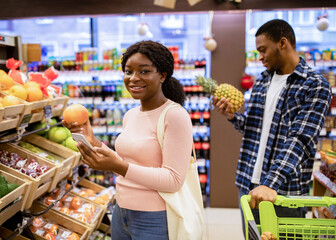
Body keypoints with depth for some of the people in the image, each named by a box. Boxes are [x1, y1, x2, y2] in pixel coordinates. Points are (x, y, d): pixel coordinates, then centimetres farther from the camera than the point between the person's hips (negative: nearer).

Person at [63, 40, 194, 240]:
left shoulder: (175, 115, -17)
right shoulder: (130, 115, 6)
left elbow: (173, 180, -21)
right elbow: (125, 165, 11)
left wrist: (118, 167, -28)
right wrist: (93, 142, 0)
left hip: (155, 221, -7)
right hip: (121, 213, 7)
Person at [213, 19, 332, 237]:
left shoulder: (315, 86, -10)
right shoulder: (261, 82, 10)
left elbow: (300, 140, -21)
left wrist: (271, 183, -30)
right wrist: (232, 116, -2)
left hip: (285, 193, -6)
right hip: (249, 186, 6)